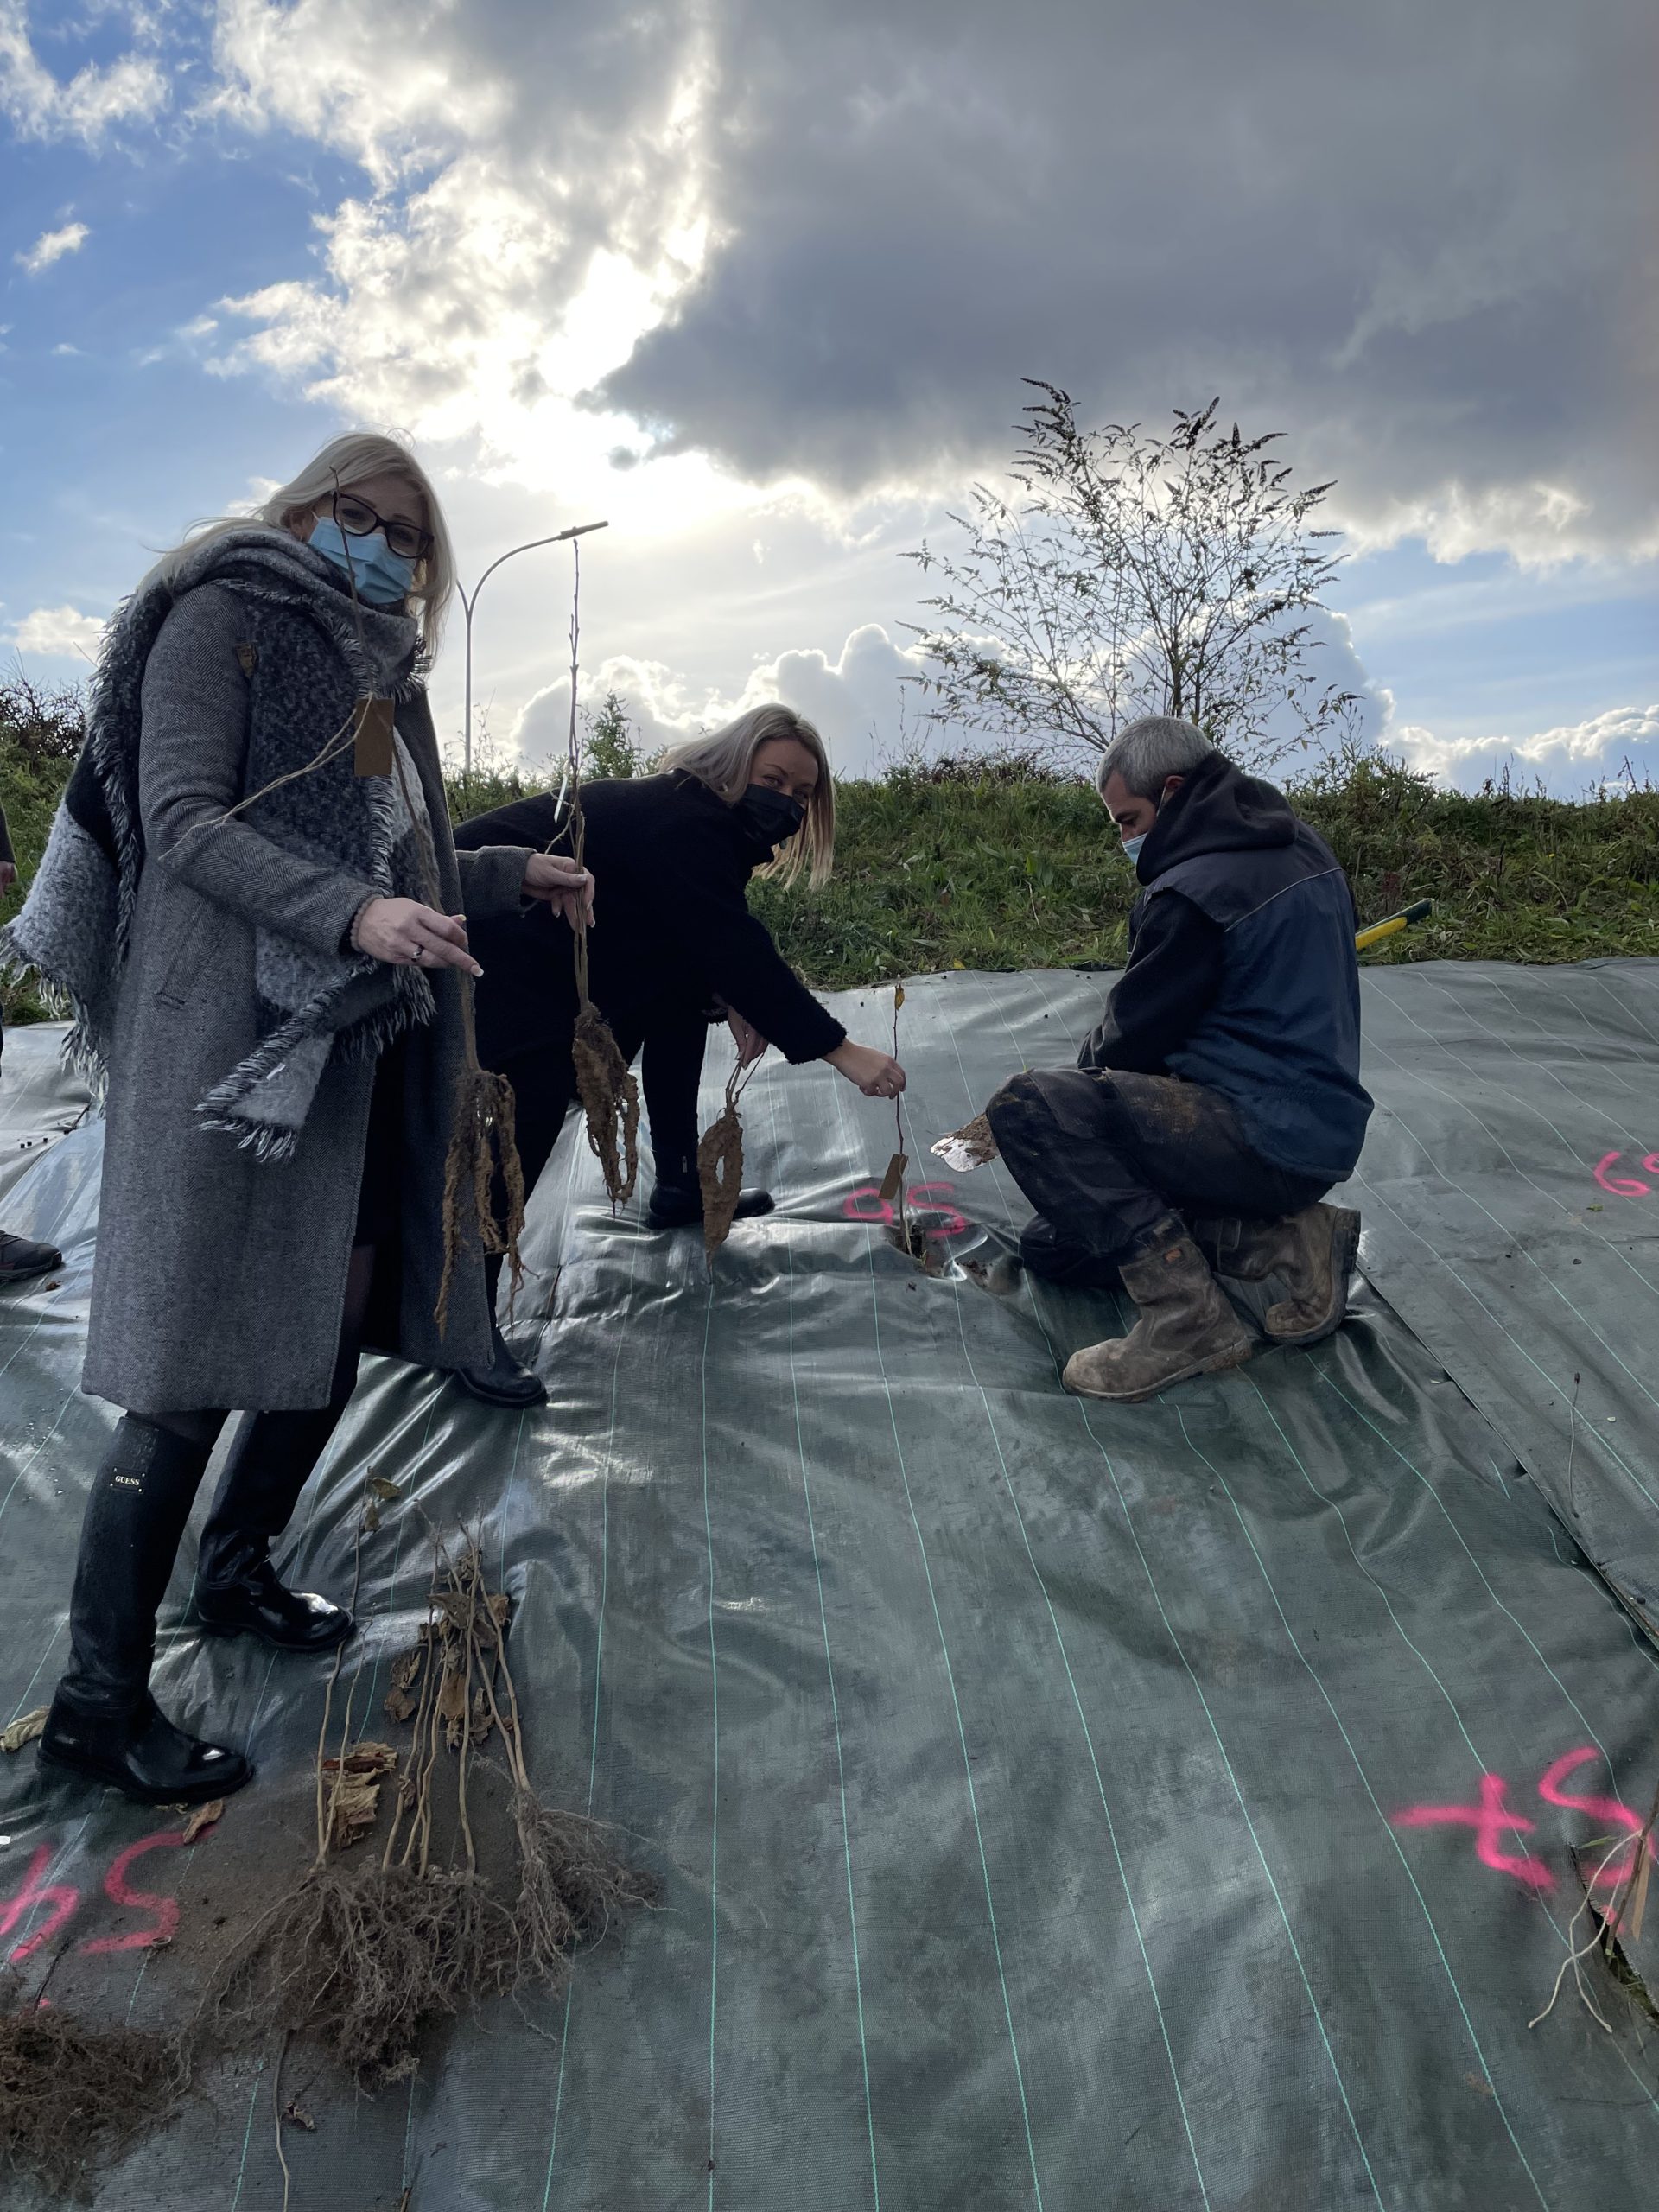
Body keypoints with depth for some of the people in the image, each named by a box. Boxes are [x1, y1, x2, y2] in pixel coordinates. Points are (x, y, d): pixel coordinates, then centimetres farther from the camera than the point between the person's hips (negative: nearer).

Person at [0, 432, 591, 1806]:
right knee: (192, 1368, -8)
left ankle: (238, 1574, 32)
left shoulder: (375, 672, 21)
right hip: (235, 1036, -8)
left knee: (338, 1325, 12)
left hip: (355, 1047, 9)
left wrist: (512, 876, 14)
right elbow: (182, 820, -15)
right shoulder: (224, 618, -2)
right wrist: (353, 915, -27)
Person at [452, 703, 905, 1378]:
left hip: (551, 938, 11)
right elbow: (737, 948, -34)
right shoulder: (678, 826, -27)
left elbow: (711, 938, 11)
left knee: (684, 986, 13)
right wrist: (842, 1052, -34)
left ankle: (678, 1188, 21)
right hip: (487, 944, -11)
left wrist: (730, 1002, -11)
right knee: (537, 1094, -24)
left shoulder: (696, 818, 4)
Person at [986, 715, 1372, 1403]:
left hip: (1262, 1140, -10)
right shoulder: (1304, 851, 11)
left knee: (1026, 1107, -23)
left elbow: (1130, 1038, -12)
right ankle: (1283, 1237, 7)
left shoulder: (1193, 893, -19)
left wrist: (1083, 1078, 11)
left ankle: (1188, 1317, -21)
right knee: (1052, 1245, 15)